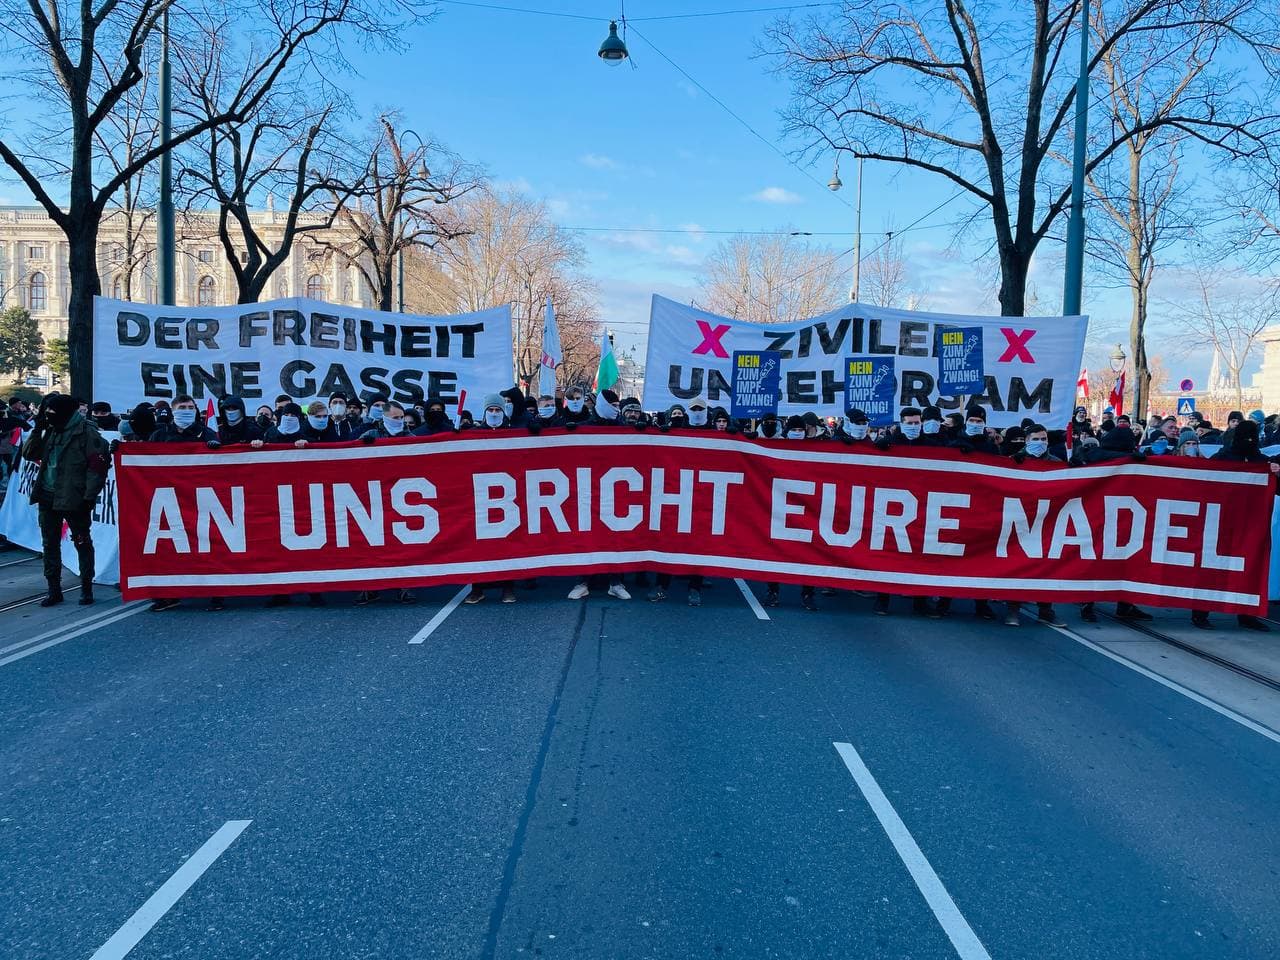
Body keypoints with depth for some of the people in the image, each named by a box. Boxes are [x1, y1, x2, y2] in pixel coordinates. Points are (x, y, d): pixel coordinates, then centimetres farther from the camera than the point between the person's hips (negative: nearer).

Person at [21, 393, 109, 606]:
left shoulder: (86, 431, -9)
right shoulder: (51, 430, 12)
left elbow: (98, 465, -13)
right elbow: (29, 454, 14)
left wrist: (90, 495, -16)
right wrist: (38, 429, 2)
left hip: (74, 499, -7)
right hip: (48, 497, 7)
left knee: (82, 543, 4)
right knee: (49, 544, 10)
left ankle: (86, 588, 15)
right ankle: (54, 590, 19)